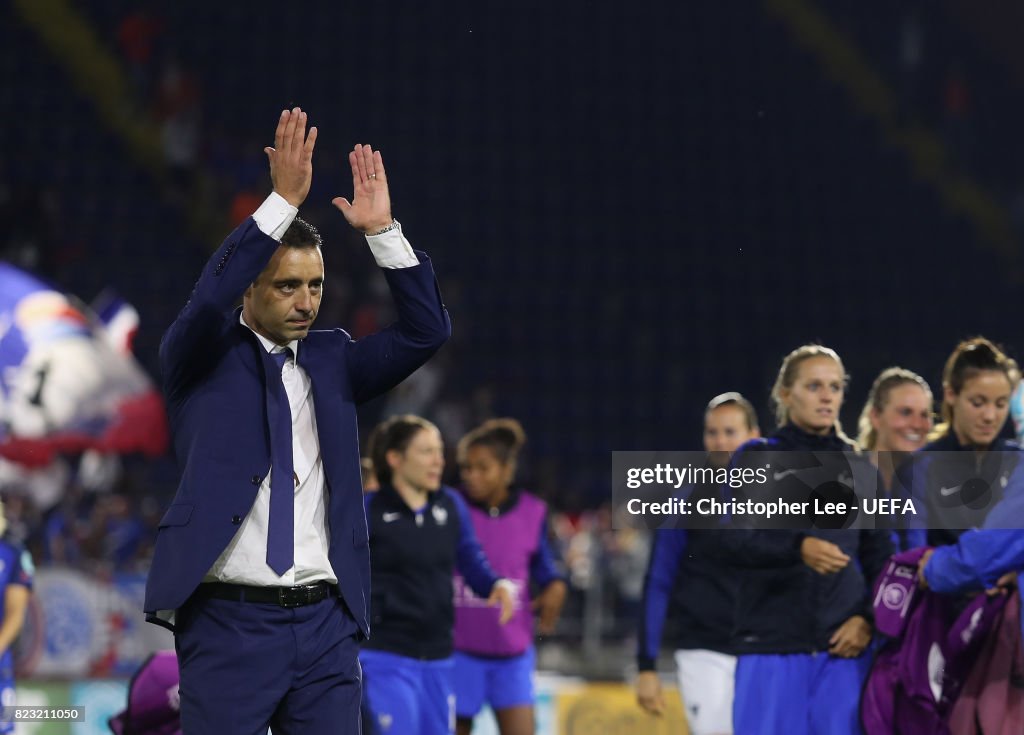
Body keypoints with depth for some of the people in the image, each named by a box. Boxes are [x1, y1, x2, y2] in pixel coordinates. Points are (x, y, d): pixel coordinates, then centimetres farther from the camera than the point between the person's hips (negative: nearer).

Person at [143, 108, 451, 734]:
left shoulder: (331, 360, 13)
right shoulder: (201, 361, 2)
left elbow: (426, 331, 3)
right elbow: (210, 300, -18)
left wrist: (382, 230, -7)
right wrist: (284, 200, -23)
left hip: (327, 623, 3)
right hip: (229, 621, -3)